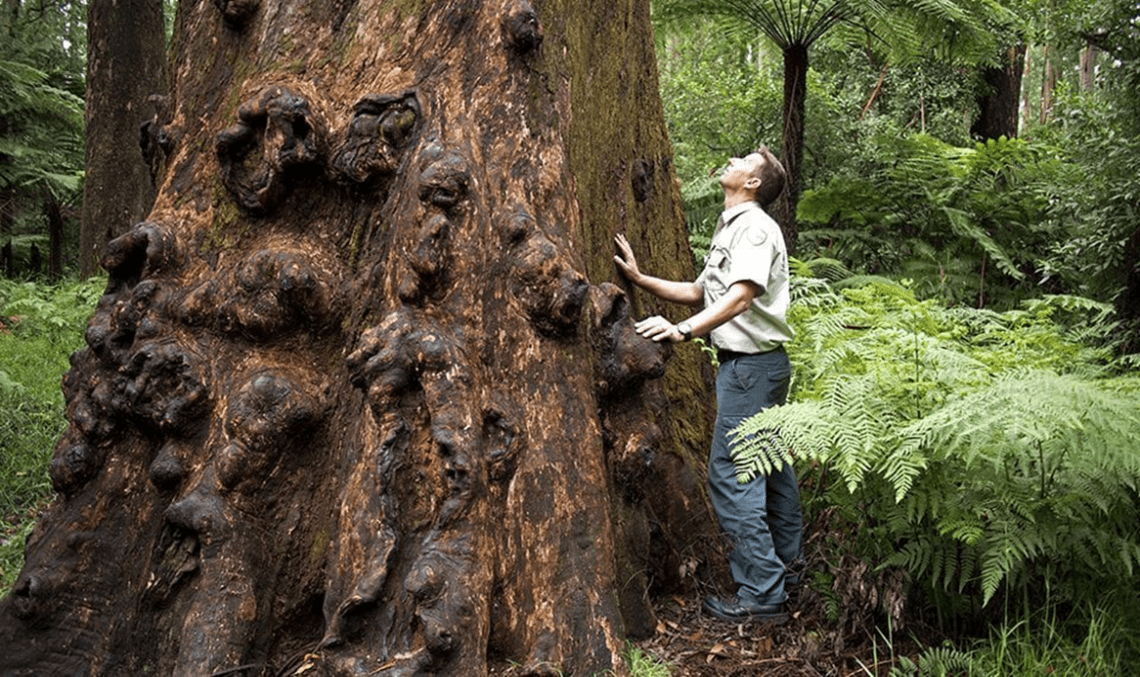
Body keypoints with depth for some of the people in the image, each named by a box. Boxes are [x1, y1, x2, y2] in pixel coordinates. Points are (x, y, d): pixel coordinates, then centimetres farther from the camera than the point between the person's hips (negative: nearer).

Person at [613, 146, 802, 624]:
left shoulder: (754, 227, -13)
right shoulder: (730, 228, 20)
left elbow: (741, 297, -26)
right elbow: (699, 293, 21)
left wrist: (683, 331, -34)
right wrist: (640, 279, 12)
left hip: (752, 364, -11)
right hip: (755, 364, 11)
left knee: (731, 474, -10)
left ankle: (761, 597, -6)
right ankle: (786, 568, 32)